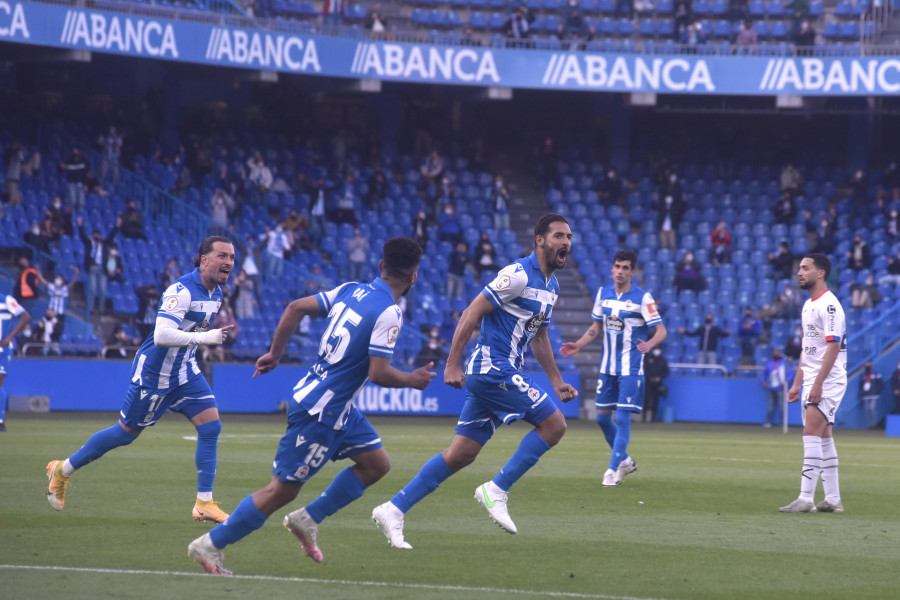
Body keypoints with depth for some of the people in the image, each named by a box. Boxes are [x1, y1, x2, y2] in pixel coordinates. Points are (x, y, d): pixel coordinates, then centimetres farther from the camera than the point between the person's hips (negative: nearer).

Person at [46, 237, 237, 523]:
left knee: (211, 426, -7)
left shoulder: (216, 293, 3)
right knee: (127, 432, 5)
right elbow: (161, 335, -38)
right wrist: (203, 337, -42)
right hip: (154, 373, -8)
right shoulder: (181, 291, -27)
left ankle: (204, 503, -2)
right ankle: (62, 470, 24)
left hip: (185, 371, 8)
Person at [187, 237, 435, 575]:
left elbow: (296, 308, 6)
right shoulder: (389, 314, -19)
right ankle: (210, 545, 6)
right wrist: (412, 381, -5)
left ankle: (307, 520, 16)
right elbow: (378, 373, -23)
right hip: (320, 412, -9)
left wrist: (275, 353, 15)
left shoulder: (351, 290, 4)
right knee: (283, 490, -1)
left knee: (377, 463, 12)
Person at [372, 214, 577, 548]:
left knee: (461, 454, 5)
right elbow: (472, 313, -15)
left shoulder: (551, 286, 17)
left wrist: (556, 381, 26)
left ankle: (394, 510, 6)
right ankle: (496, 491, -6)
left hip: (490, 376, 9)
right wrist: (452, 365, -19)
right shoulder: (519, 276, -13)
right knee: (554, 424, -10)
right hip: (495, 368, -9)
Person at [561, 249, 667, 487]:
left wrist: (650, 344, -33)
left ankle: (614, 469, -2)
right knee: (602, 417, 8)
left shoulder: (643, 298, -10)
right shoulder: (603, 294, 5)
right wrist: (578, 345, 5)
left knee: (623, 418, -10)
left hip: (631, 368, -6)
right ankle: (625, 460, 27)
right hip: (608, 366, 6)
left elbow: (661, 330, -13)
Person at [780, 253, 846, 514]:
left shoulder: (829, 305, -14)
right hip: (811, 381, 10)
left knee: (811, 432, -16)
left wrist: (817, 384, -25)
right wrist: (797, 383, 18)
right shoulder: (808, 305, 15)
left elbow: (833, 346, -21)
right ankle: (833, 499, 15)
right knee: (823, 437, 10)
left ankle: (806, 498, -19)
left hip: (829, 381, -10)